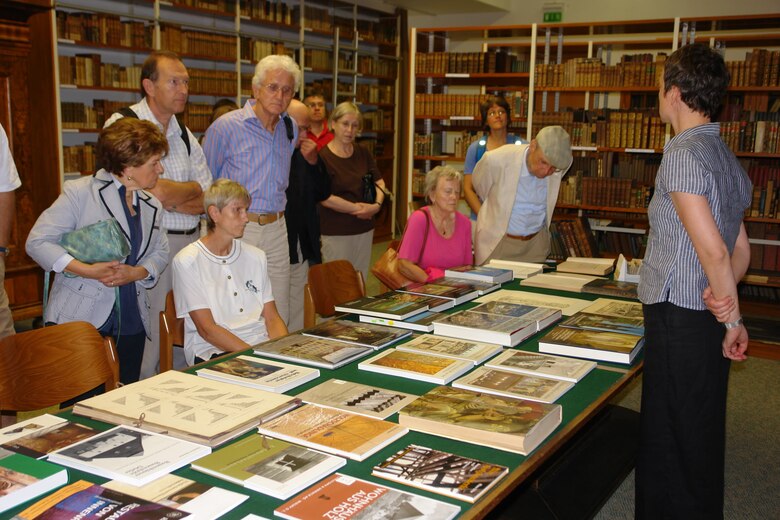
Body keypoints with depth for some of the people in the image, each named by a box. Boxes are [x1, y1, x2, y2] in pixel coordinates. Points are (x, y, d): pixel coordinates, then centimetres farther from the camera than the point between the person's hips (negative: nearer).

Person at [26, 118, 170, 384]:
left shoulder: (152, 206, 13)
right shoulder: (81, 192, -7)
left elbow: (160, 252, 15)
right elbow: (38, 242, -10)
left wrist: (136, 272, -7)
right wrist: (87, 270, -20)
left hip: (131, 323, 6)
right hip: (79, 320, -5)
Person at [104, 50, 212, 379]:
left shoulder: (184, 135, 16)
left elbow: (208, 197, 7)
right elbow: (153, 191, -17)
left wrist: (168, 196, -8)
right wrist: (188, 193, -1)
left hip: (191, 241, 6)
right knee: (149, 337, -3)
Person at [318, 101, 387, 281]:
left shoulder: (363, 153, 10)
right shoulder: (323, 156, -10)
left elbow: (379, 181, 14)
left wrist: (377, 205, -5)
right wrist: (357, 208, -12)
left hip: (365, 229, 6)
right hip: (336, 232, -6)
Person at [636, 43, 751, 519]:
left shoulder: (684, 153, -16)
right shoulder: (726, 157, 14)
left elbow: (713, 250, -21)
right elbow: (740, 251, 17)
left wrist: (733, 321, -11)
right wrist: (725, 296, 5)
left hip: (680, 317, -9)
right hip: (708, 320, 9)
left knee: (672, 441, 2)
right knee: (702, 438, 20)